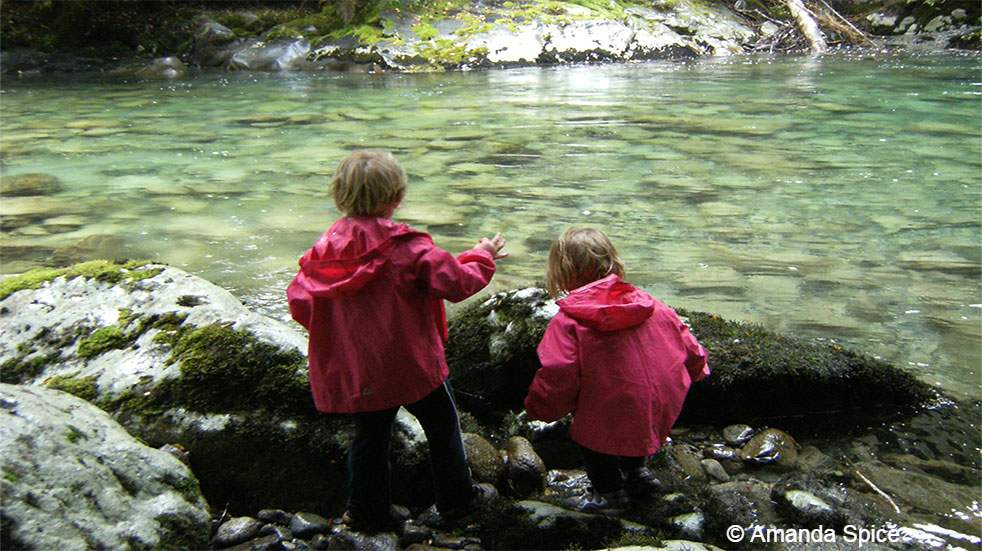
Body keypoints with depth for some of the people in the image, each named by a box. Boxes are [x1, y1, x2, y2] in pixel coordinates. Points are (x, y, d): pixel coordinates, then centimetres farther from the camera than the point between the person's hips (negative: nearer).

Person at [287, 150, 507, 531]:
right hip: (410, 363, -4)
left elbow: (299, 302, -2)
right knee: (442, 425, 17)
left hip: (353, 370, 4)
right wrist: (482, 257, 5)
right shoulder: (407, 247, -19)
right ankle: (456, 496, 30)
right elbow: (457, 282, -15)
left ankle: (367, 510, 30)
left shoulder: (325, 247, -6)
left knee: (369, 435, 19)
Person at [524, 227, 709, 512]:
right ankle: (636, 471, 44)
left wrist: (540, 408, -1)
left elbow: (557, 377, -21)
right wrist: (696, 369, 32)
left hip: (612, 423, -6)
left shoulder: (568, 321, -16)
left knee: (585, 429, 22)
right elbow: (690, 350, 10)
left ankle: (609, 491, 29)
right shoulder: (651, 306, 2)